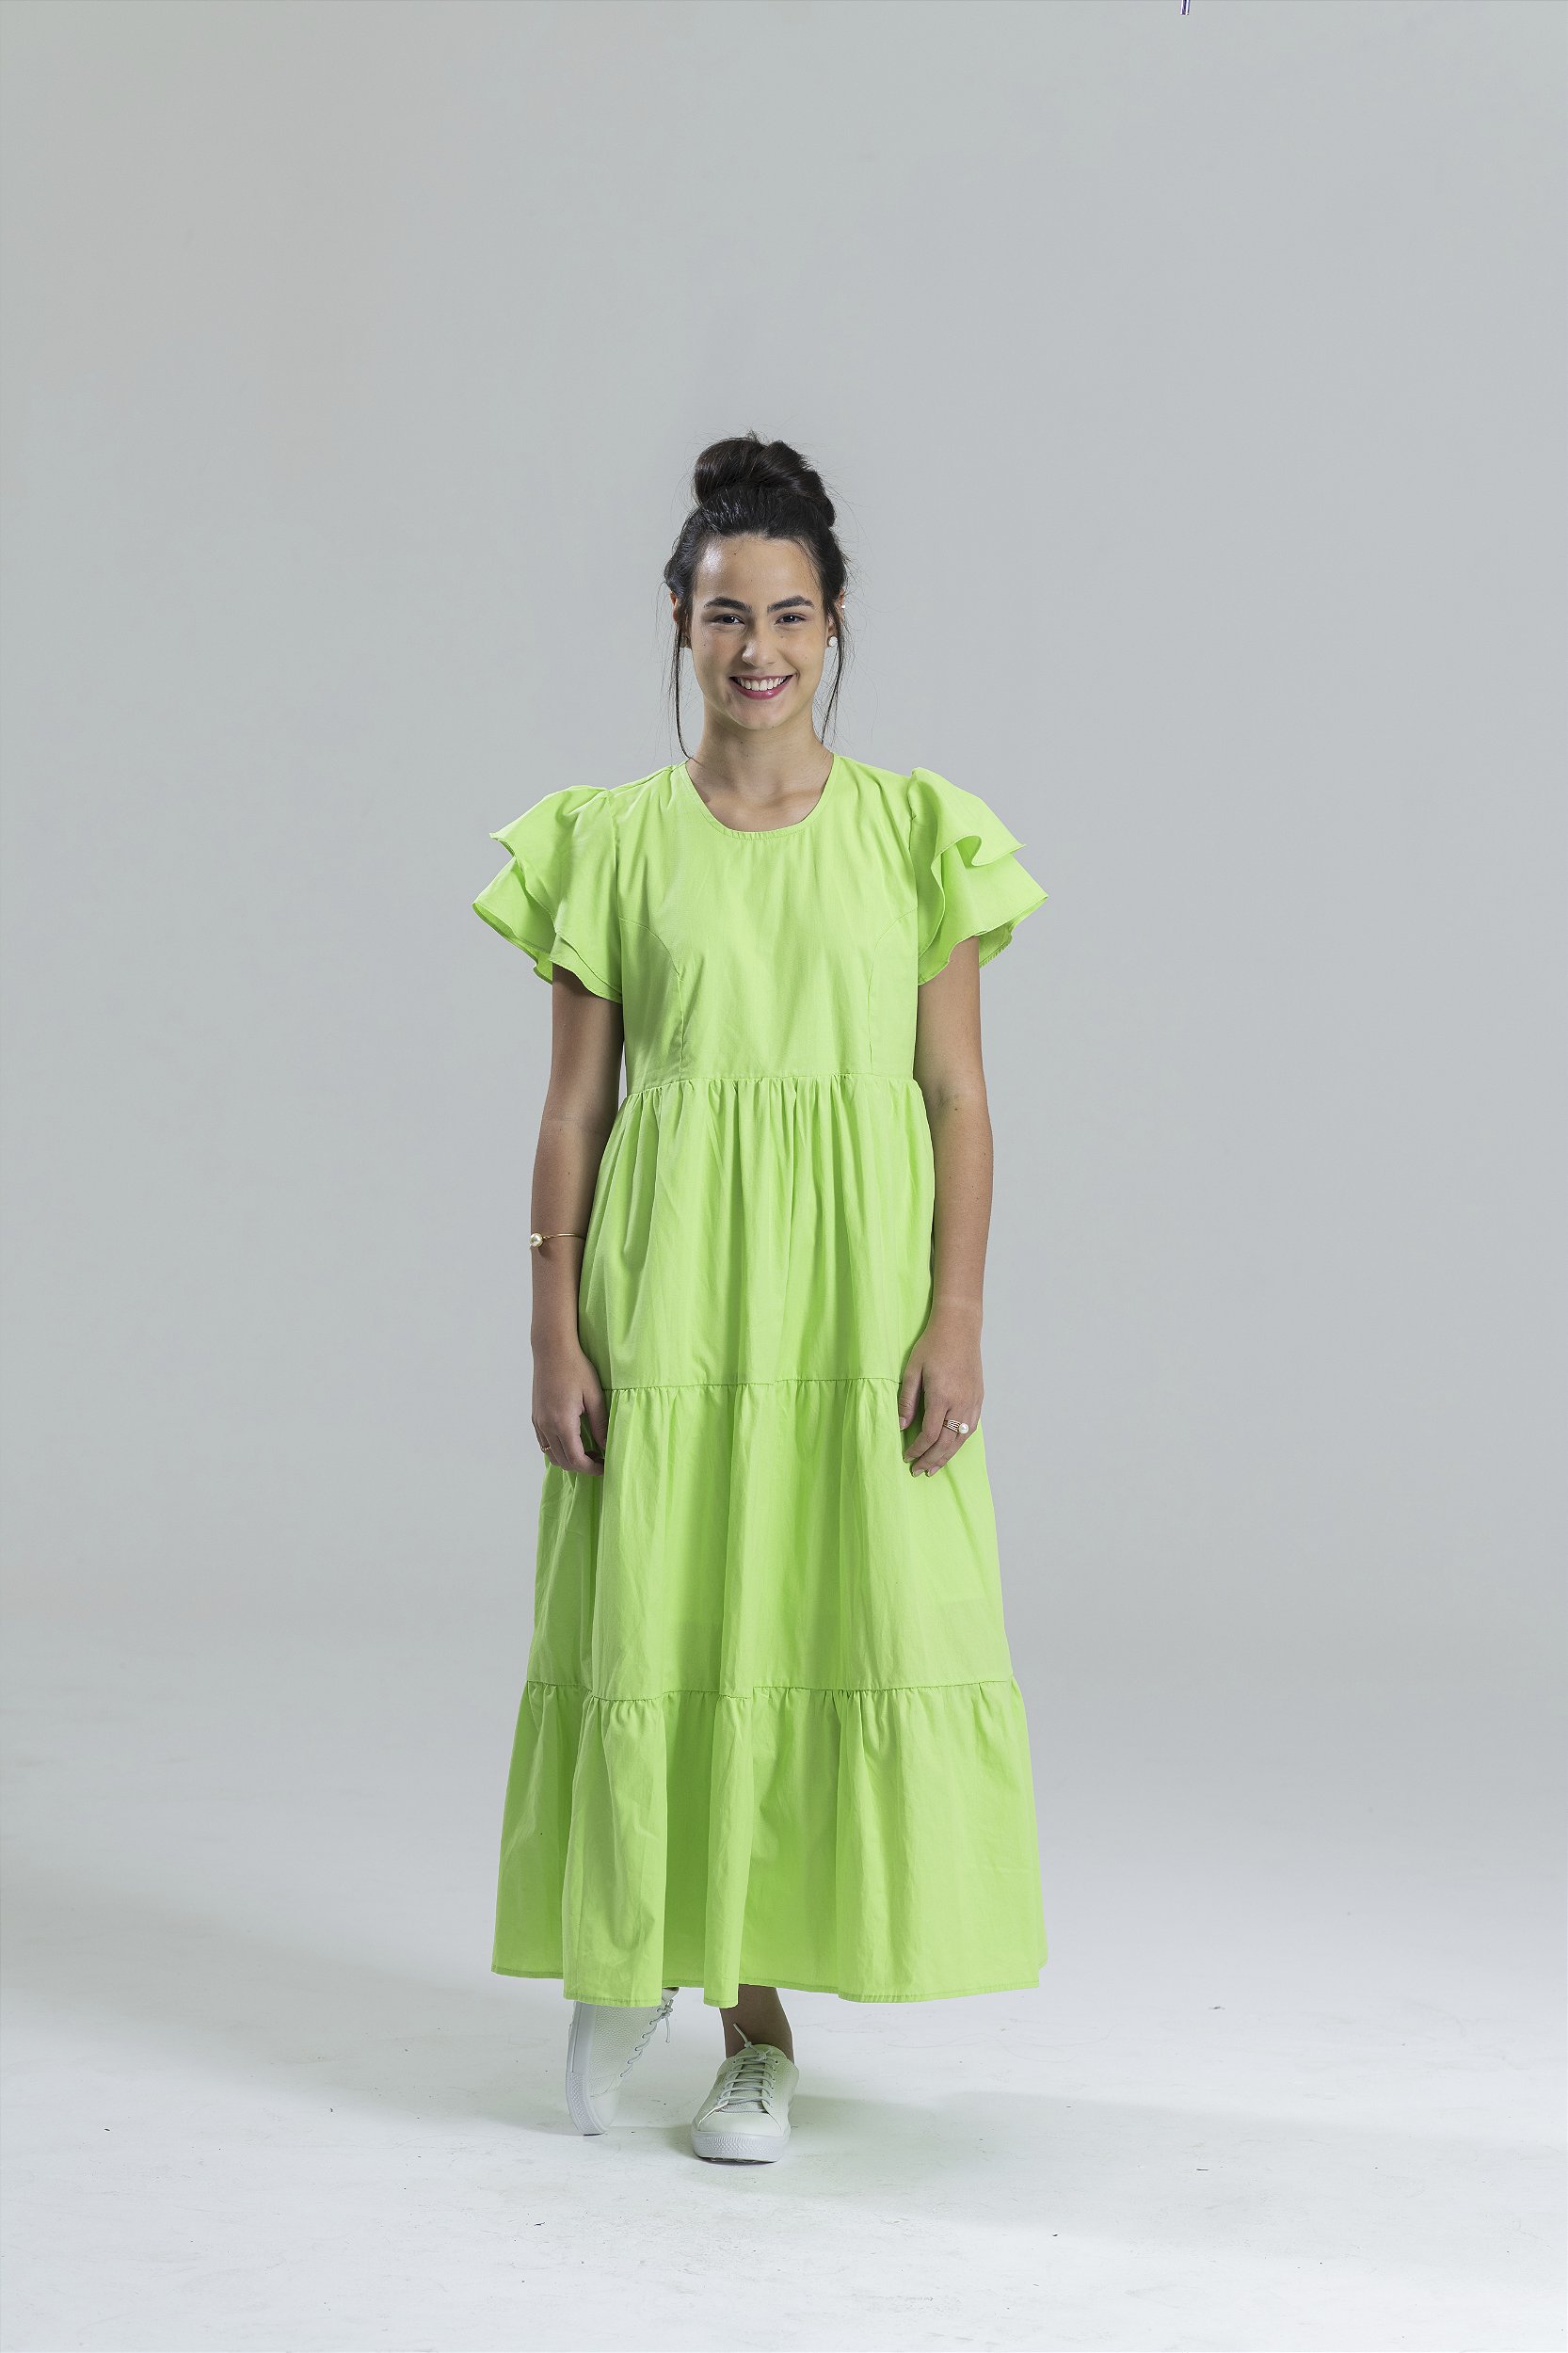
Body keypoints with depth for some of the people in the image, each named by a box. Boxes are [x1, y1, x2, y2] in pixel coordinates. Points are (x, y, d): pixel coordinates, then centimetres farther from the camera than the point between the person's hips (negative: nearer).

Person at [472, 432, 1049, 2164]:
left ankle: (755, 2003, 16)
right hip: (669, 1286, 0)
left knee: (845, 1619, 1)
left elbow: (959, 1097, 1)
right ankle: (632, 1946, 28)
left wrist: (956, 1318, -7)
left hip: (857, 1288, 0)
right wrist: (556, 1333, -4)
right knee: (664, 1622, 3)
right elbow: (573, 1108, 3)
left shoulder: (915, 832, 3)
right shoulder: (610, 842, 3)